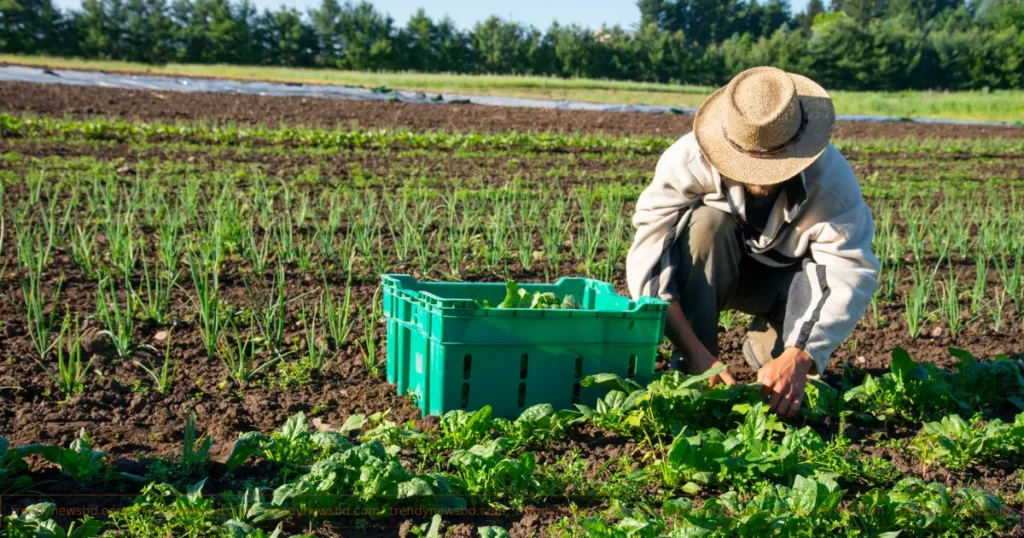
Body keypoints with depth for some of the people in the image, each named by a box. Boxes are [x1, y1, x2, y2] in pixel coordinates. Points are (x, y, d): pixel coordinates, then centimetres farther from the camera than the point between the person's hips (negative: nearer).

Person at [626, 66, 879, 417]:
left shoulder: (832, 177, -31)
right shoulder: (688, 160, -34)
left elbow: (853, 273, -38)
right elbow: (648, 260, -38)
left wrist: (799, 358, -51)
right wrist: (694, 351, -46)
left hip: (783, 276, 1)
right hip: (705, 273, 0)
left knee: (827, 275, -32)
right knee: (707, 223, -33)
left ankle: (768, 351, -2)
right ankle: (689, 368, -23)